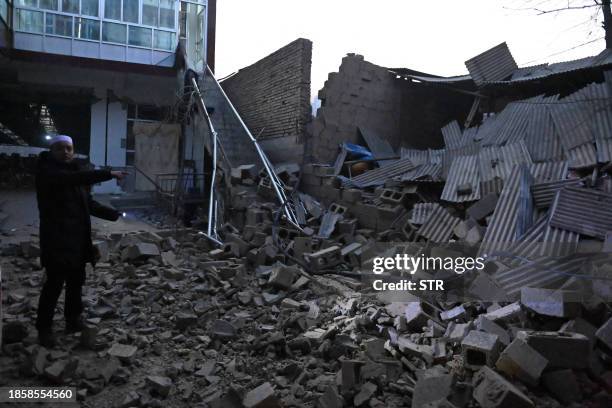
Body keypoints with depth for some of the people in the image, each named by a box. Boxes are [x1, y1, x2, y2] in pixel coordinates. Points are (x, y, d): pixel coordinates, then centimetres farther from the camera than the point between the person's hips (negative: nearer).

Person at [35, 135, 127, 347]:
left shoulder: (75, 173, 12)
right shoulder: (46, 172, -11)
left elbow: (88, 203, 15)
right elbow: (74, 179, -31)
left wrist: (115, 214, 5)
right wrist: (109, 174, -34)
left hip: (78, 238, 7)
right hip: (57, 238, -7)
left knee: (76, 282, 15)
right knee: (54, 283, -2)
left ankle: (73, 319, 31)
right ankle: (44, 328, 13)